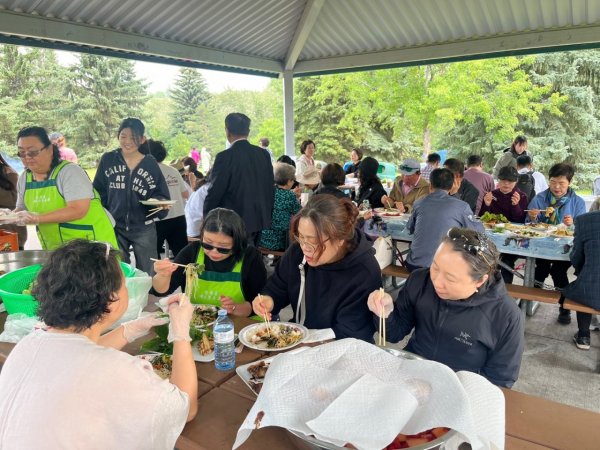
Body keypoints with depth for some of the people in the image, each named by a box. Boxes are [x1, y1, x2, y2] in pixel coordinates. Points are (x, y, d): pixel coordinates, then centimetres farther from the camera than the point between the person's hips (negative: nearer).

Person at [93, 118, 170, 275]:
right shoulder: (108, 160, -1)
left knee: (146, 274, 10)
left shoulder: (150, 164, -3)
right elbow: (98, 192, 3)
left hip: (144, 230, 0)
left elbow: (162, 195, -2)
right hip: (114, 227, 1)